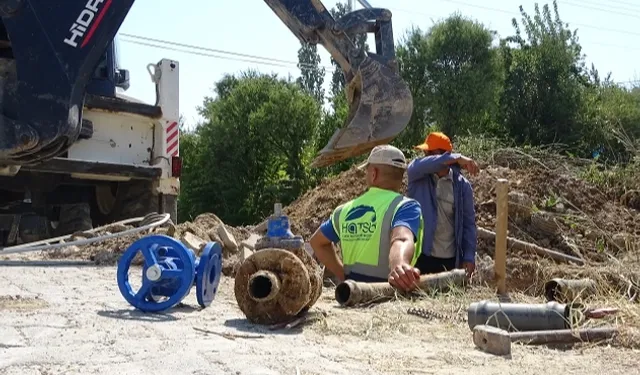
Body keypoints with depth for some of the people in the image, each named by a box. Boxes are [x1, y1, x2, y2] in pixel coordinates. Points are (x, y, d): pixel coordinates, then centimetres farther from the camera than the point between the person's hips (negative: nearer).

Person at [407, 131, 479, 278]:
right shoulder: (419, 176, -3)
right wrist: (456, 159, -37)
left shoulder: (462, 184, 0)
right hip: (419, 254, -1)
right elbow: (418, 166, -28)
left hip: (450, 259, 1)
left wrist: (469, 257, -4)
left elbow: (468, 222, 2)